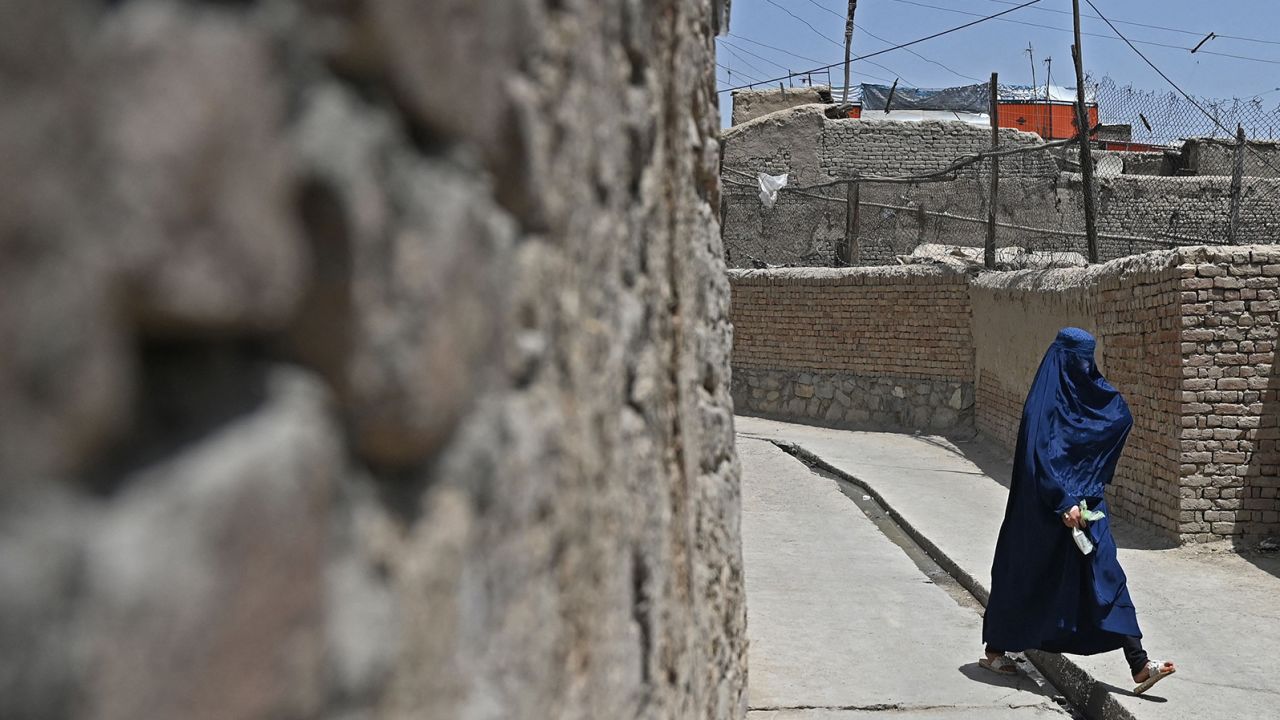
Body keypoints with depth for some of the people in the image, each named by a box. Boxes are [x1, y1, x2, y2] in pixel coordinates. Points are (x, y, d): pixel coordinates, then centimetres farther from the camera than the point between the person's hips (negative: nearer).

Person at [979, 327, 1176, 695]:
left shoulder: (1082, 394, 9)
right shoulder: (1043, 402, -13)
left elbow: (1122, 417, 12)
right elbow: (1039, 456, -21)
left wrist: (1094, 377, 4)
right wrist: (1063, 502, -26)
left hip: (1085, 501, 7)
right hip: (1046, 507, -7)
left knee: (1106, 576, -1)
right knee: (1025, 578, 7)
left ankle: (1139, 665, -4)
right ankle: (995, 650, 25)